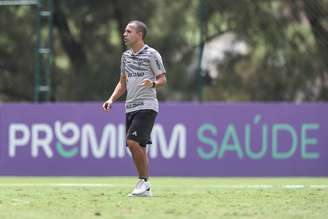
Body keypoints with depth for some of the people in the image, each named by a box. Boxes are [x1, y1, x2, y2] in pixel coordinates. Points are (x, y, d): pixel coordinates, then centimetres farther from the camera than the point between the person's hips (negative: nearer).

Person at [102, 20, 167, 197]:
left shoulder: (151, 54, -5)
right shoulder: (126, 56, 15)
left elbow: (163, 79, -5)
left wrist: (152, 84, -26)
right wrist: (112, 99, 10)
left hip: (146, 106, -7)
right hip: (130, 107, 7)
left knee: (133, 142, -20)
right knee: (138, 147, 5)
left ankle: (144, 181, -9)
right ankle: (145, 188, 10)